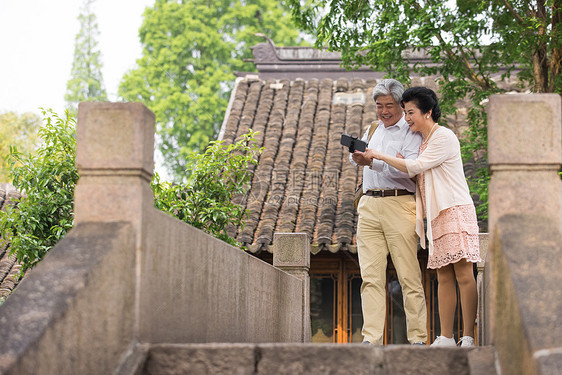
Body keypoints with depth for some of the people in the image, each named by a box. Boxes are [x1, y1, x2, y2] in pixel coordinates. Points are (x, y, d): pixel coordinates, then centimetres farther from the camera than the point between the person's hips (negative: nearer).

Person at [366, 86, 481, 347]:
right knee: (444, 277, 4)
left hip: (455, 211, -9)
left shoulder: (444, 137, -7)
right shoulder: (424, 142, 20)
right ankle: (446, 337, 3)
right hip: (437, 215, 9)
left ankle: (468, 337, -10)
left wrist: (380, 156, -8)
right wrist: (401, 162, 2)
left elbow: (416, 167, -14)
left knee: (464, 276, -9)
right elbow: (417, 176, 18)